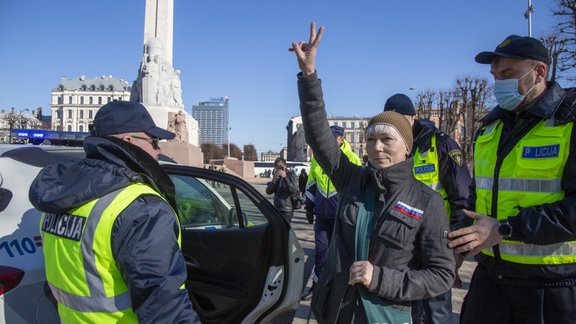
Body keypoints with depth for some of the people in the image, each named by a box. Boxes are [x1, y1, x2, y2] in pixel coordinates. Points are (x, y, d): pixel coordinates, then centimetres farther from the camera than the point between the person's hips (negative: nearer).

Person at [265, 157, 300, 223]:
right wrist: (273, 181, -12)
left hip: (287, 210, -7)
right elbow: (268, 191, 6)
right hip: (277, 208, 7)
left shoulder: (291, 175, -5)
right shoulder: (276, 176, 13)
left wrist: (285, 177, -22)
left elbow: (294, 190, -21)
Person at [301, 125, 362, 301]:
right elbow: (311, 184, 16)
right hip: (322, 213, 4)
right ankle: (317, 285, 22)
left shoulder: (351, 158, -4)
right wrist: (309, 207, 16)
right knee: (321, 249, 9)